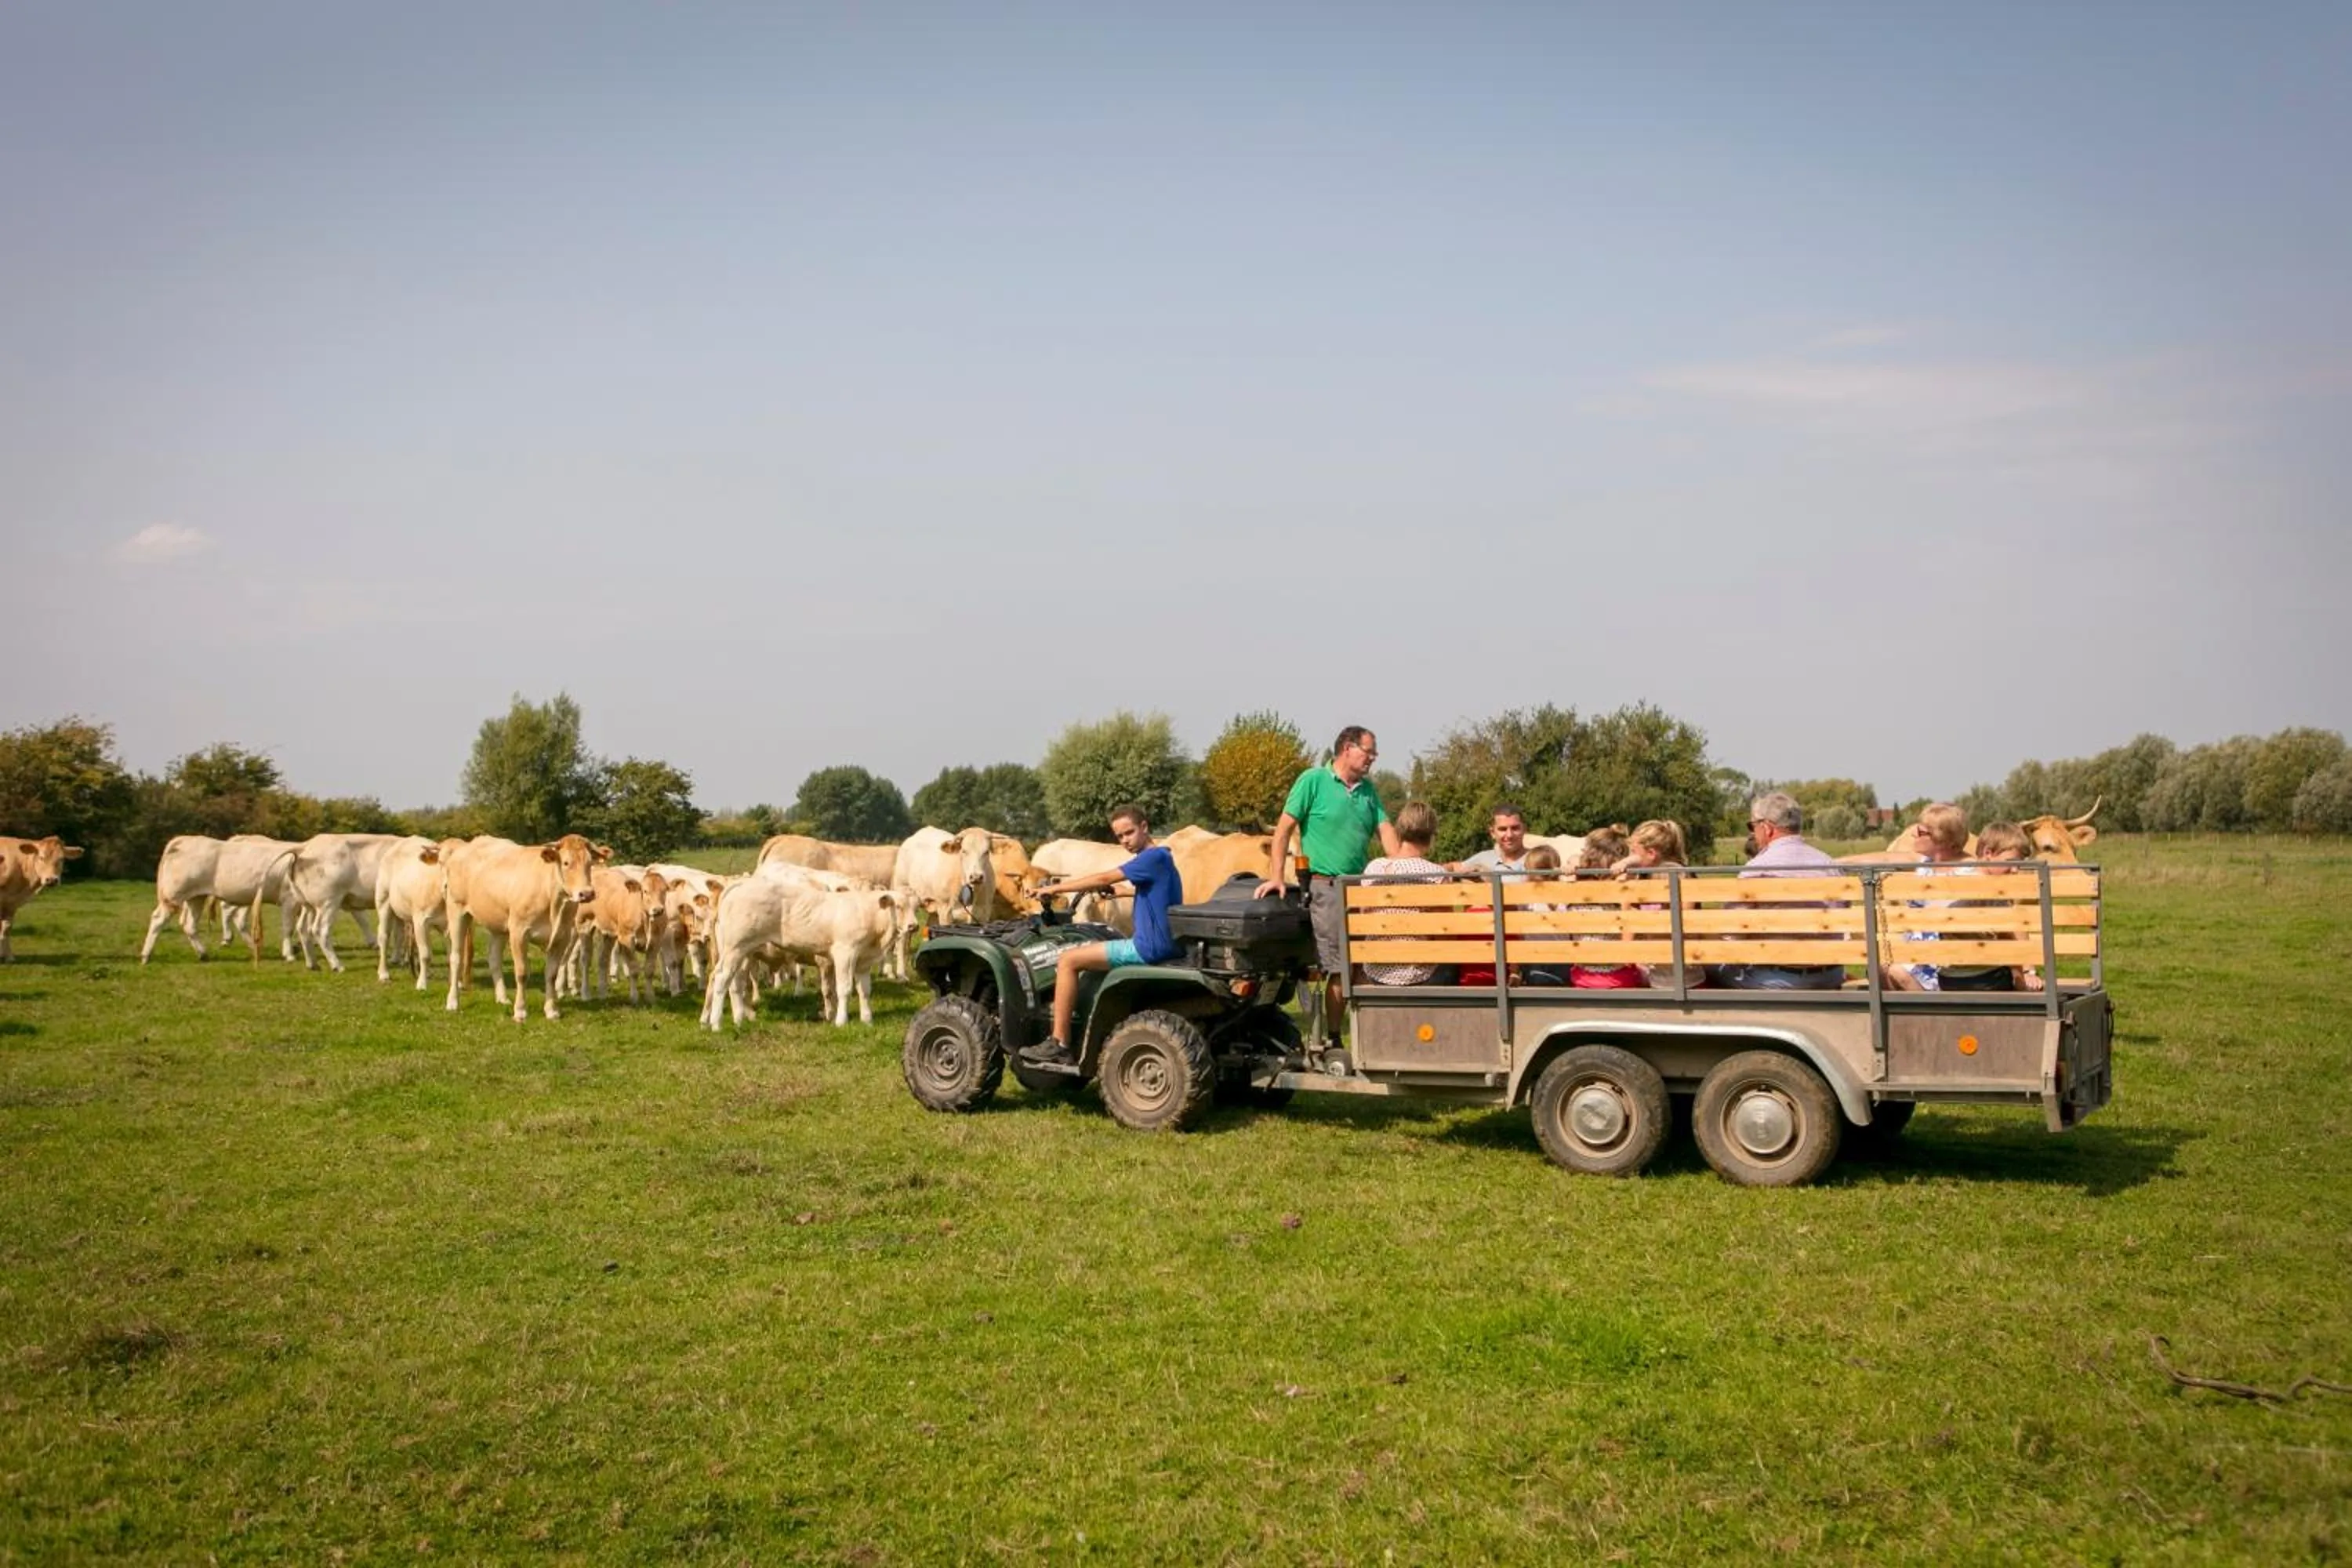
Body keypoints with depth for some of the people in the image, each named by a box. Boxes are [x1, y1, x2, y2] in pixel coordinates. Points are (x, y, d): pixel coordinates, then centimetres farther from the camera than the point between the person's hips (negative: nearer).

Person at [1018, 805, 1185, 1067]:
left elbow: (1104, 879, -15)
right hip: (1157, 945, 10)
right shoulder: (1156, 858, 17)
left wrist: (1056, 888, -9)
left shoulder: (1155, 857, -13)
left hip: (1149, 946, -10)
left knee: (1068, 960, -10)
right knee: (1087, 953, 27)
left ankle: (1059, 1045, -9)